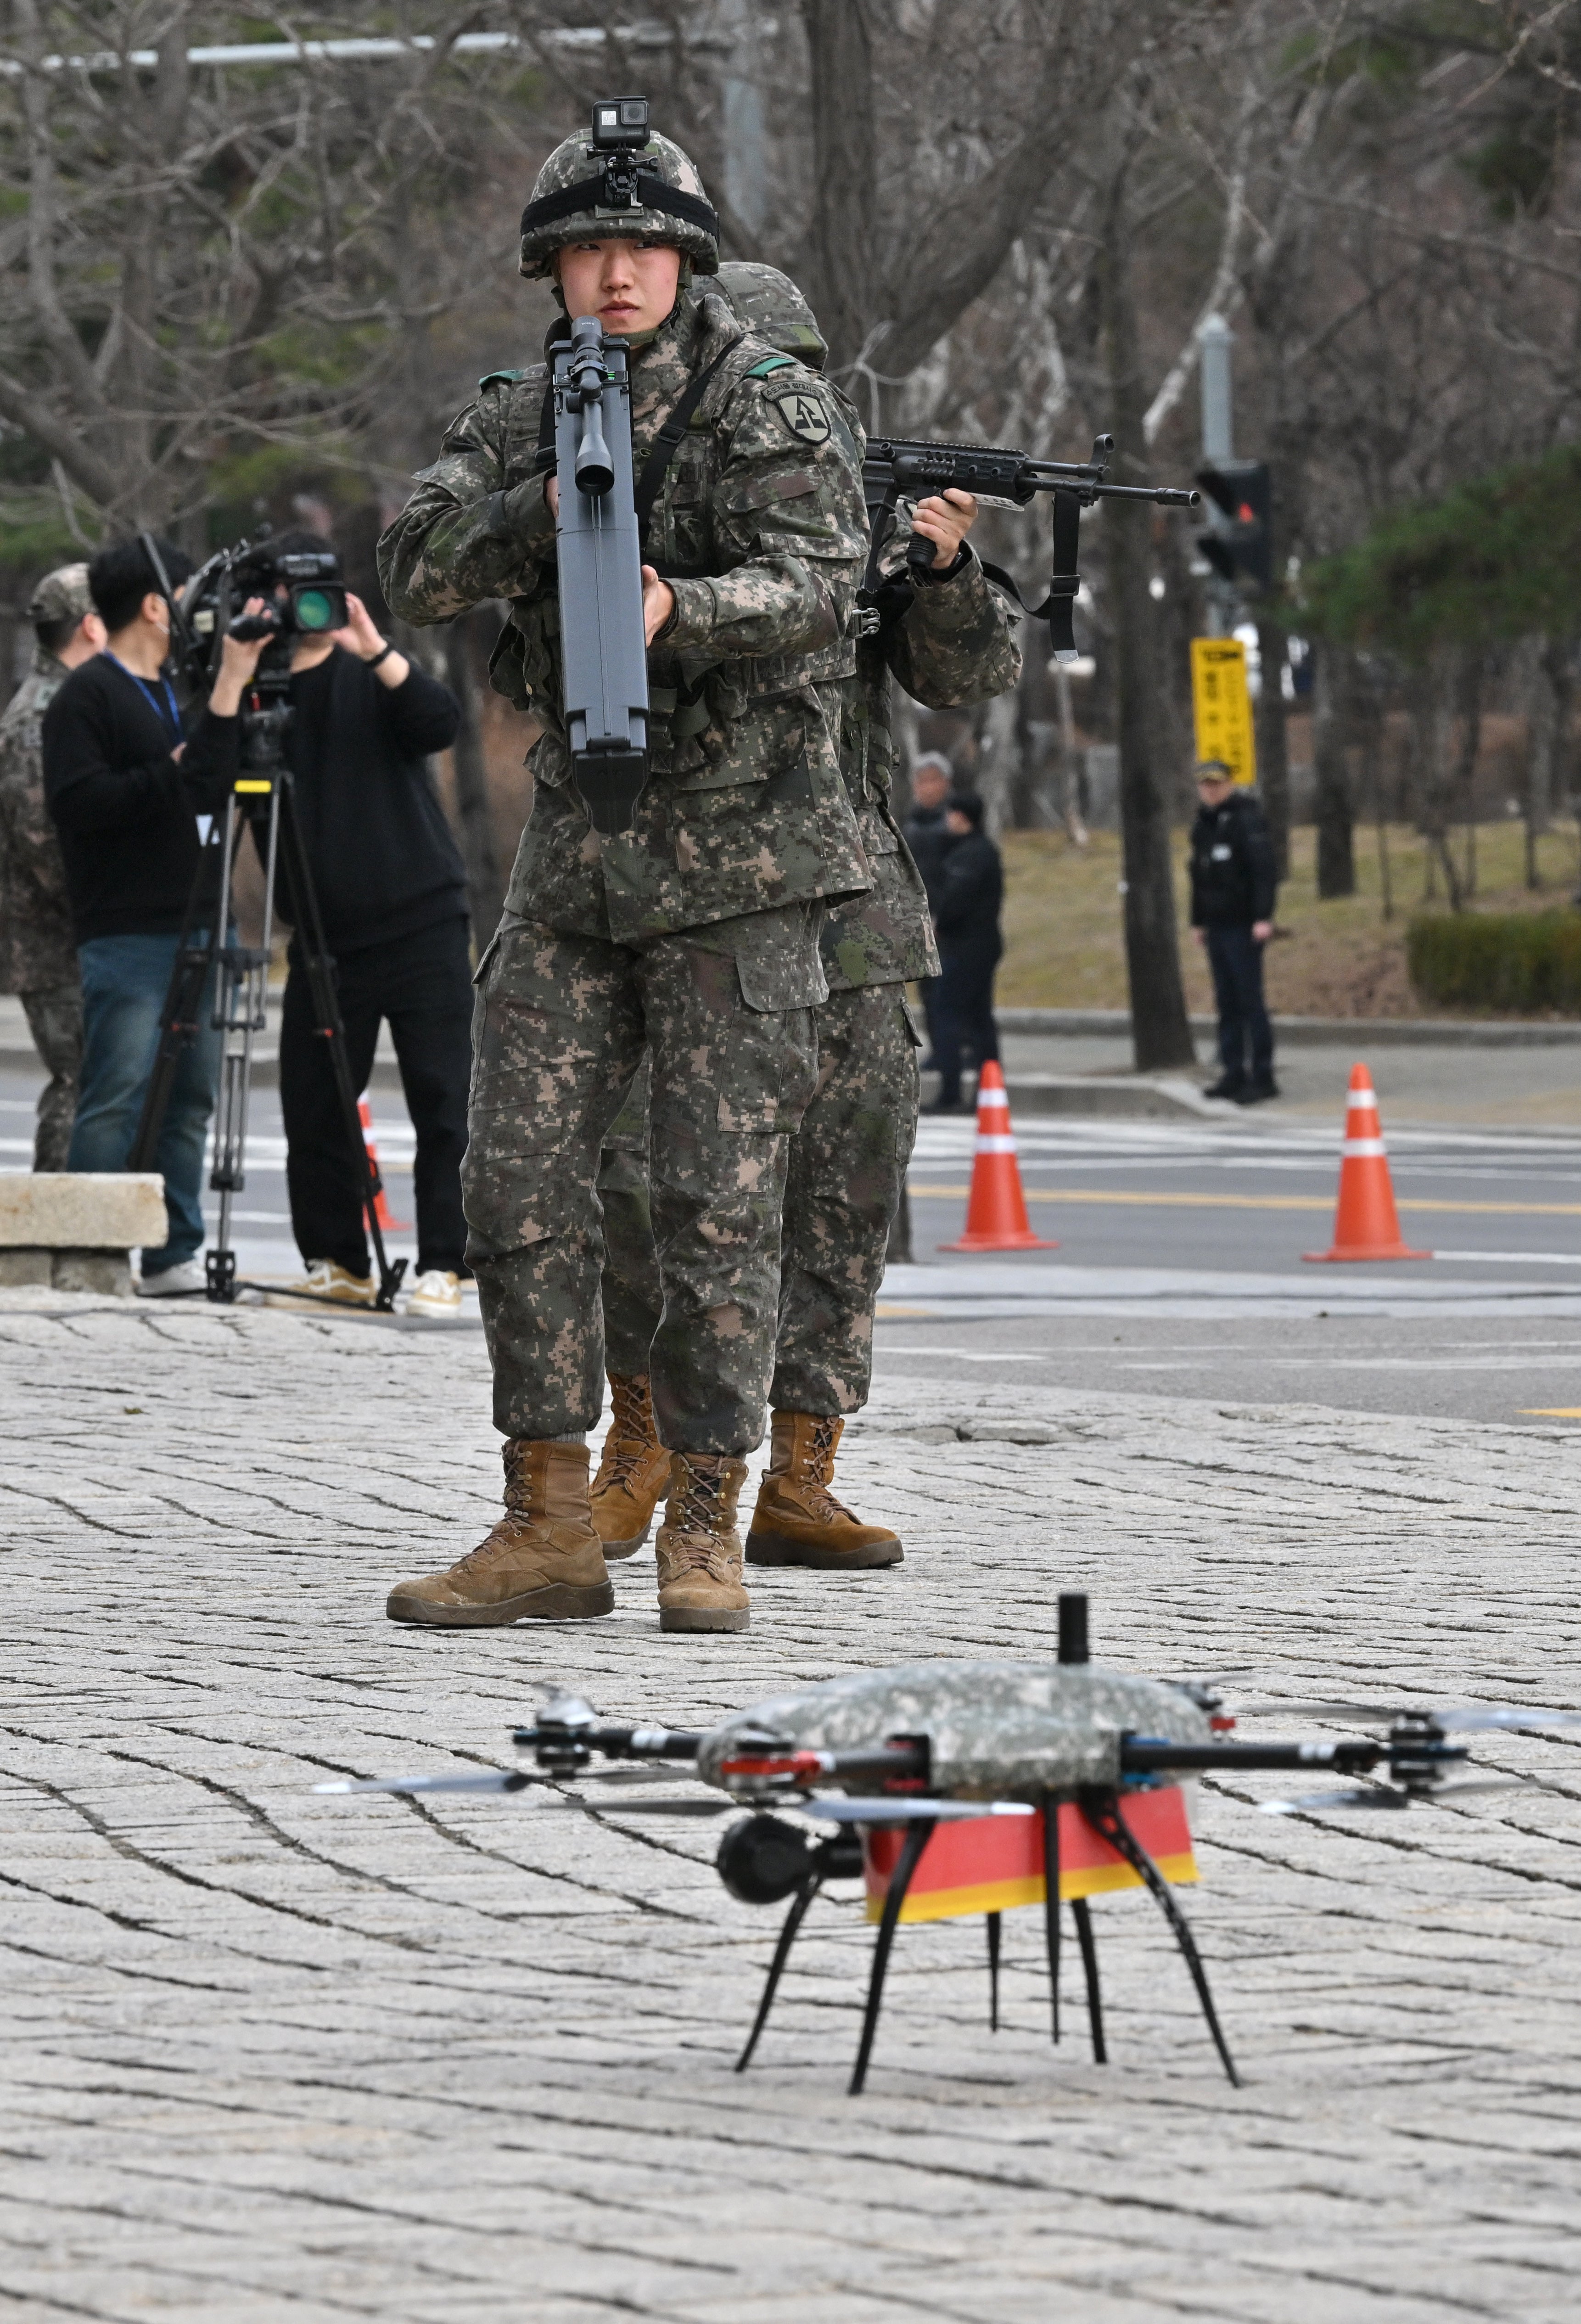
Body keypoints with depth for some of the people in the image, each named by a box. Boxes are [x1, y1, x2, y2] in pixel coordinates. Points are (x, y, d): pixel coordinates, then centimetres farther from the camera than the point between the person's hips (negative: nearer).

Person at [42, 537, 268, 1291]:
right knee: (116, 1101, -10)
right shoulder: (86, 697, -5)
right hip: (127, 937, -8)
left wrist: (231, 685, 4)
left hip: (192, 929, 8)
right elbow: (76, 799, -15)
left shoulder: (175, 696, 20)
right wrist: (170, 777, -11)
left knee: (189, 1101, 6)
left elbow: (209, 788, 13)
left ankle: (175, 1255, 9)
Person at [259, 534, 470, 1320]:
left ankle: (441, 1267, -6)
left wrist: (375, 652, -28)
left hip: (421, 923, -2)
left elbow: (440, 723, -14)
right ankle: (336, 1262, 10)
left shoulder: (372, 676, 4)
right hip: (326, 933, 2)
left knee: (441, 1103, -8)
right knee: (313, 1107, -1)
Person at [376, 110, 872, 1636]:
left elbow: (818, 580, -18)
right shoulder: (516, 419, 9)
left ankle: (703, 1531, 0)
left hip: (736, 857, -5)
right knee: (518, 1182, -1)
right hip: (573, 858, 5)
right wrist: (545, 510, -22)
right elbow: (415, 573, -4)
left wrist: (675, 608, -37)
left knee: (717, 1203, -5)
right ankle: (547, 1528, 5)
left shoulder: (772, 407, -4)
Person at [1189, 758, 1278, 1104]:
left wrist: (1263, 918, -22)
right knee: (1227, 1003, 9)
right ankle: (1233, 1072, 12)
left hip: (1243, 927, -8)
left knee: (1250, 999, -7)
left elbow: (1264, 870, -17)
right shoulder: (1203, 825, 16)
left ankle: (1263, 1077, -6)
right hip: (1217, 926, 8)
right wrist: (1198, 921, 23)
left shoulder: (1245, 819, -10)